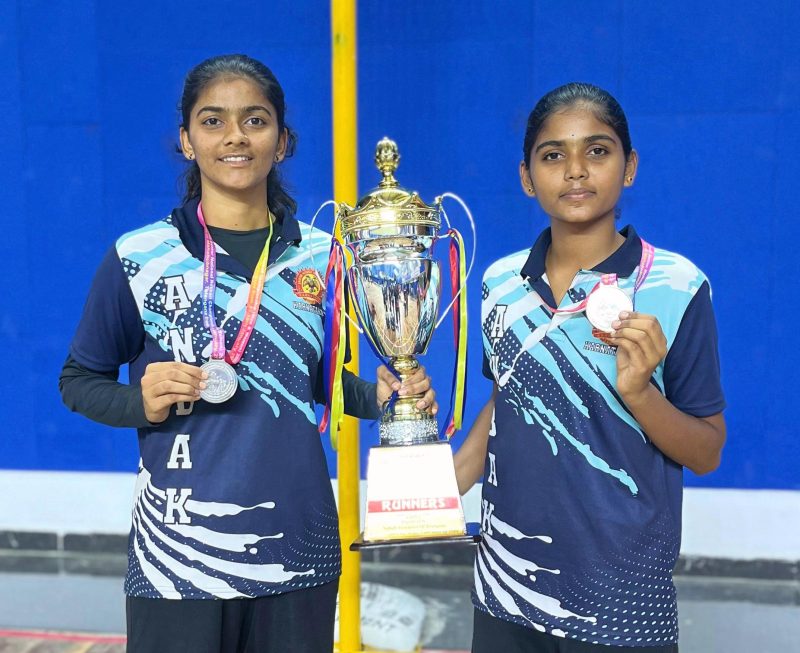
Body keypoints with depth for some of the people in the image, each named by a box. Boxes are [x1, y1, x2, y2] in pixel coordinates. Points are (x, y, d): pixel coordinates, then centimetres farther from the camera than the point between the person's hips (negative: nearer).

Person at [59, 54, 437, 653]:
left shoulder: (320, 256, 1)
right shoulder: (138, 257, -6)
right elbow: (79, 381, 4)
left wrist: (379, 396, -5)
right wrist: (142, 402, -15)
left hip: (297, 547, 3)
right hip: (177, 548, -2)